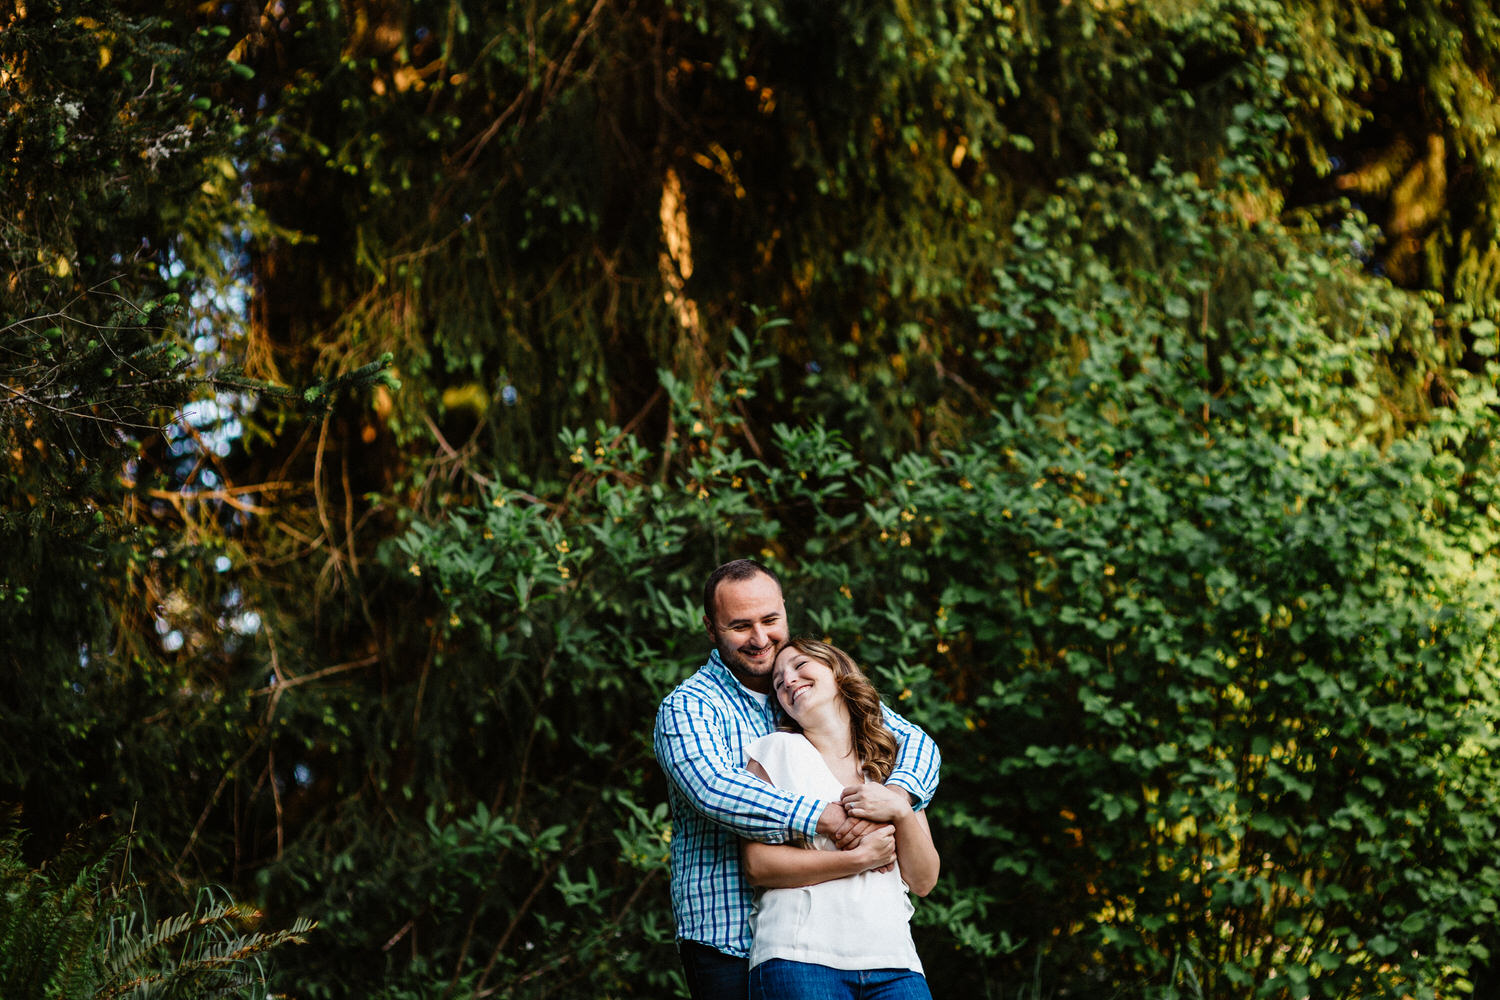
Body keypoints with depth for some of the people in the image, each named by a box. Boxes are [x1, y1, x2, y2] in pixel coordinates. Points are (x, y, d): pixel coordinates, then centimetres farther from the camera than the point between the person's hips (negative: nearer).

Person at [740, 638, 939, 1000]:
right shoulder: (777, 750, 9)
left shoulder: (894, 766, 18)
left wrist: (901, 812, -5)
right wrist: (860, 859, -5)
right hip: (800, 957, -3)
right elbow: (757, 865, -2)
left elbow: (923, 882, 12)